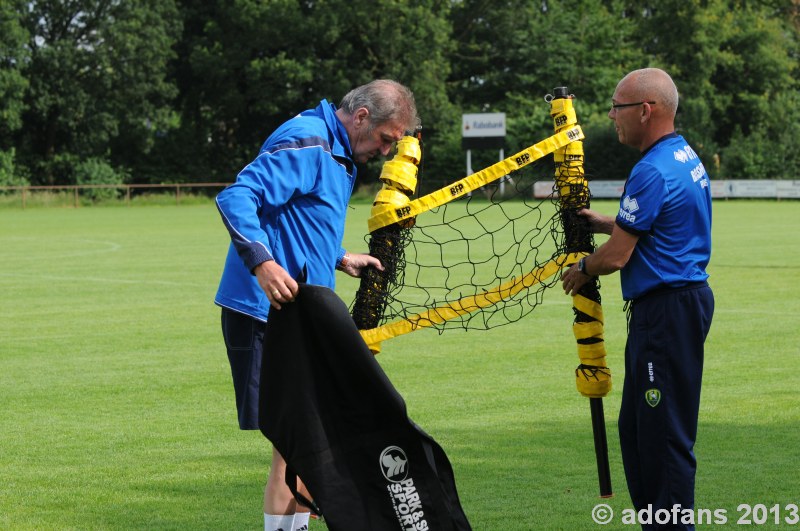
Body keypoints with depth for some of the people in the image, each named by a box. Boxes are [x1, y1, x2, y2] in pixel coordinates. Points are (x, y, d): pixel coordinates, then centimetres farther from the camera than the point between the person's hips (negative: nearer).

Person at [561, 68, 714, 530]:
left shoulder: (653, 172, -19)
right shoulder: (687, 157, 13)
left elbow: (618, 255, -16)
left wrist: (581, 272, 3)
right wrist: (609, 223, 17)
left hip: (667, 311, -11)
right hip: (686, 298, 11)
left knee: (666, 435, -6)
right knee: (637, 427, 16)